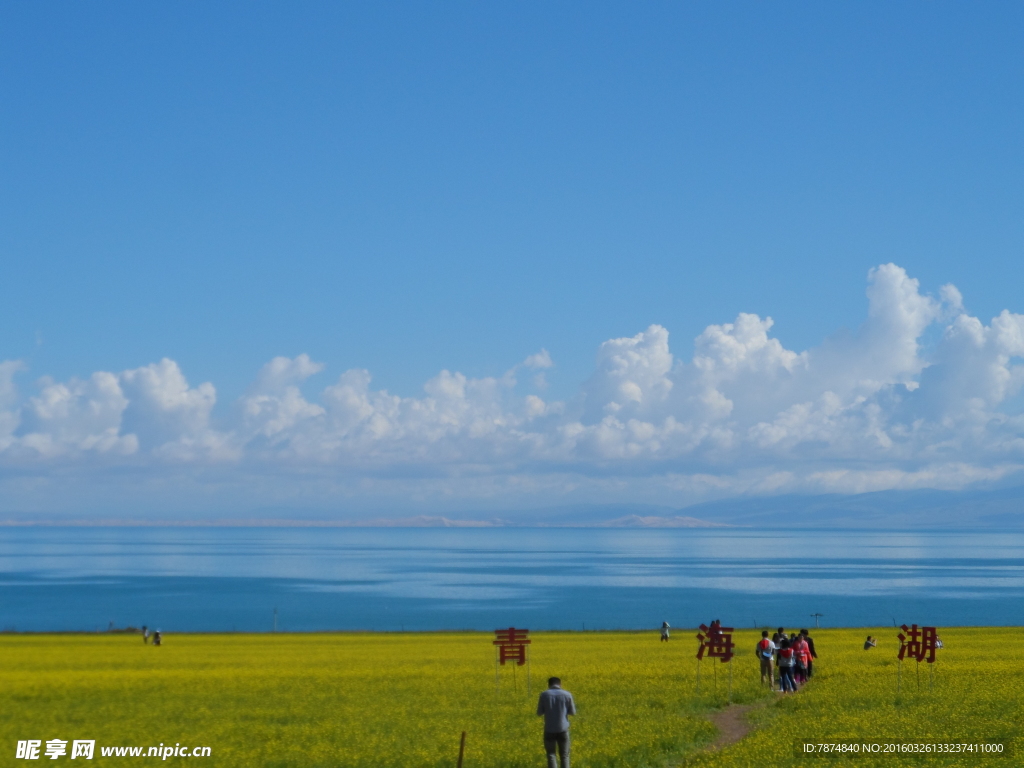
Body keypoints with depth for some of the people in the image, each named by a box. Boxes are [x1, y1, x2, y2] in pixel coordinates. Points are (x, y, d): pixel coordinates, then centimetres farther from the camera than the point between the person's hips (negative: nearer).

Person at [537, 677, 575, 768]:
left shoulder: (544, 695, -5)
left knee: (551, 754, 11)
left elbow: (539, 713, -1)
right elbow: (572, 712, 5)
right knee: (564, 755, 12)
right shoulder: (567, 695, -3)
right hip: (563, 729, 1)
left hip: (549, 730, -1)